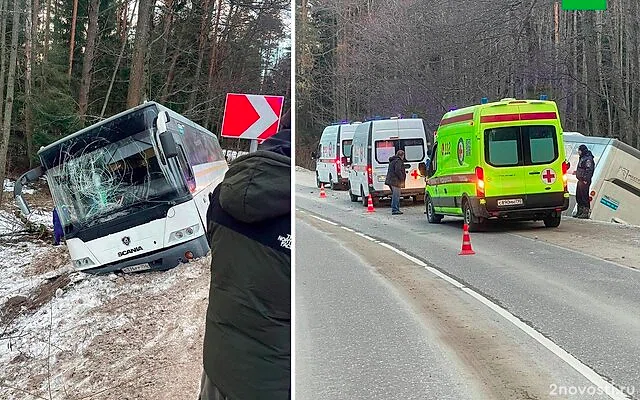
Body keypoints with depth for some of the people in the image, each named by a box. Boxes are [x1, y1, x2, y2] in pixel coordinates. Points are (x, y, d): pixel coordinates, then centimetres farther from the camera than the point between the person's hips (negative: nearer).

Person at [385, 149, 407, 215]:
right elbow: (398, 171, -23)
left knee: (395, 195, 16)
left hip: (391, 180, 11)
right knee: (396, 195, -8)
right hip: (396, 181, -11)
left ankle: (396, 209, 21)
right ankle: (395, 210, -9)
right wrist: (402, 178, -17)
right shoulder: (398, 161, -13)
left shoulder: (392, 160, 20)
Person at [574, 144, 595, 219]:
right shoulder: (582, 158, 18)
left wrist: (586, 180, -23)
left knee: (584, 196, -9)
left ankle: (586, 213, -8)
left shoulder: (588, 159, -13)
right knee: (578, 196, 14)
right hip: (580, 180, 11)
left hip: (584, 181, -11)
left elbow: (589, 170, -20)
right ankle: (580, 212, 21)